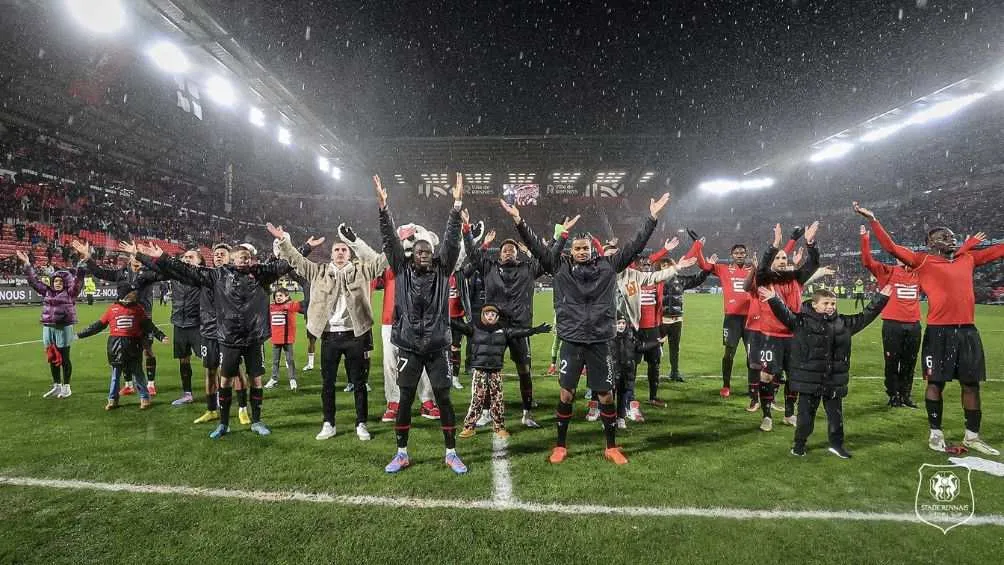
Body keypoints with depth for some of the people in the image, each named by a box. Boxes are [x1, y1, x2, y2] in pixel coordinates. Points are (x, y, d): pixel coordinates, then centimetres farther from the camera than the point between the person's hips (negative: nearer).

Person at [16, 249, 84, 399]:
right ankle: (56, 386, 22)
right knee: (52, 359, 12)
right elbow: (34, 279, 18)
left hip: (64, 328, -5)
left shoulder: (70, 292, -2)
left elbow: (78, 279, -13)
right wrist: (27, 263, 16)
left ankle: (66, 387, 11)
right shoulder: (47, 291, 12)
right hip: (48, 328, 5)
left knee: (64, 358, 1)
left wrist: (82, 264, -23)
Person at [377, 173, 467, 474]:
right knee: (405, 400, 8)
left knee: (444, 398, 4)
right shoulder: (402, 270, 2)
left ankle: (451, 454, 18)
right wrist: (383, 207, -13)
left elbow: (452, 241, -7)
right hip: (409, 347, 1)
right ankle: (402, 454, 24)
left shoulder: (442, 270, 2)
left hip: (438, 346, 0)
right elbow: (390, 241, -4)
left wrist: (457, 205, -15)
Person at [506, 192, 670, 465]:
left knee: (606, 395, 8)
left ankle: (612, 447, 26)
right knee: (566, 394, 5)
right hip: (571, 341, -1)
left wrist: (652, 217, 1)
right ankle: (561, 446, 23)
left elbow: (634, 246, 4)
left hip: (599, 342, 1)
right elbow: (537, 247, -3)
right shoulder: (560, 267, 2)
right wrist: (518, 221, -12)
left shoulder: (608, 266, 4)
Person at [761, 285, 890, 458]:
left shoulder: (844, 323, 7)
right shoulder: (802, 321, -8)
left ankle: (836, 444, 31)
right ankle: (799, 444, 21)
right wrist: (774, 299, -35)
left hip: (834, 380, 4)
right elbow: (785, 314, -20)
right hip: (809, 380, -4)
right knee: (806, 413, 8)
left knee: (836, 413, 14)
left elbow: (866, 316, 15)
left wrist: (881, 298, 15)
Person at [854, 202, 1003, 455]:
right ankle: (936, 433, 16)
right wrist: (872, 219, -16)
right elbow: (891, 247, -10)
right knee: (936, 383, 5)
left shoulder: (968, 259, 12)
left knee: (971, 384, 12)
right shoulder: (923, 261, -2)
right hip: (939, 331, -5)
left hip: (968, 330, 5)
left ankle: (972, 436, 25)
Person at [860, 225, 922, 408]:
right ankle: (893, 395, 15)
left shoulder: (919, 273, 10)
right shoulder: (888, 272, -1)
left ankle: (906, 395, 26)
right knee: (892, 362, 4)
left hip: (913, 324, 4)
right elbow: (868, 261, -12)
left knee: (909, 363, 13)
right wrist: (865, 239, -19)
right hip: (892, 324, -4)